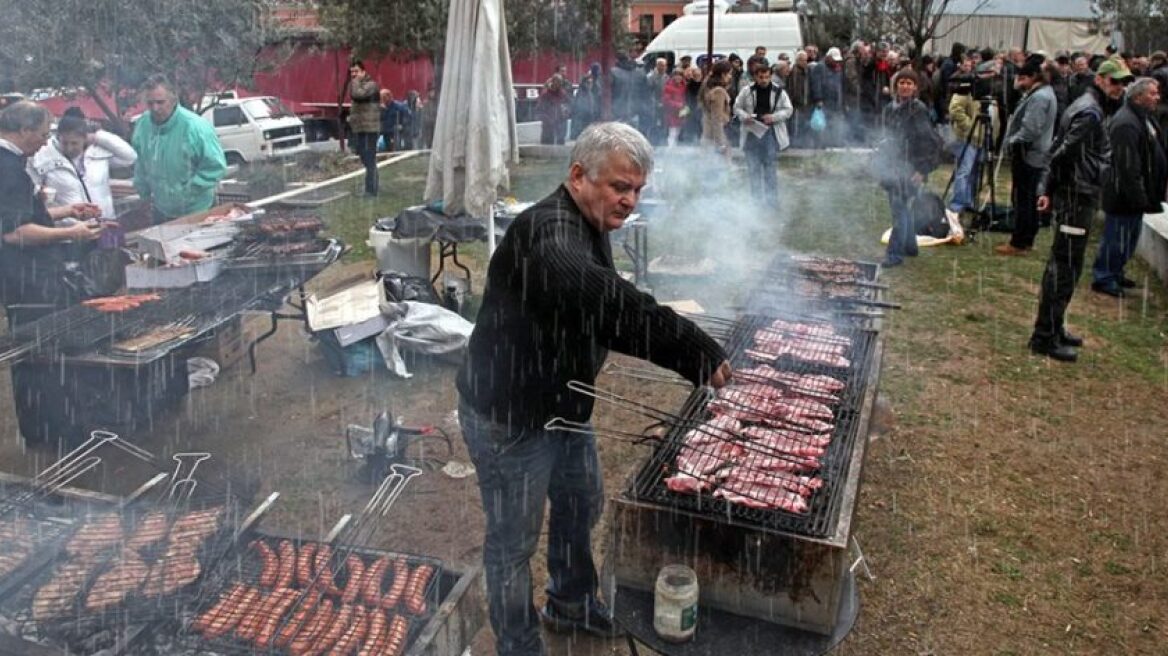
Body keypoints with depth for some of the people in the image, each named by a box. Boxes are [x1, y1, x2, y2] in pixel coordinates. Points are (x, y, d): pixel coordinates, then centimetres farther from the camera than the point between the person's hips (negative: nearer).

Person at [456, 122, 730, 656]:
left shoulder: (588, 226, 5)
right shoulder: (548, 234, -29)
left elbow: (611, 308, 16)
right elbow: (609, 306, -46)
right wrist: (698, 351, -47)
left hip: (561, 403, 10)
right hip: (509, 416, -10)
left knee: (581, 505, 25)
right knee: (514, 539, 7)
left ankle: (571, 605, 49)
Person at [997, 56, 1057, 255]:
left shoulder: (1039, 97, -18)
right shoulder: (1044, 93, 16)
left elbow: (1030, 130, -23)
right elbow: (1022, 120, 18)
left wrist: (1011, 141, -13)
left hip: (1028, 155, -11)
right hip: (1035, 154, 11)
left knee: (1023, 199, -7)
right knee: (1029, 199, 15)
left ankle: (1018, 244, -3)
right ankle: (1026, 240, 22)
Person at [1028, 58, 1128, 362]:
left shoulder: (1090, 108, 17)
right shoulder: (1089, 112, -15)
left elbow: (1058, 150, 15)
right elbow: (1064, 152, -22)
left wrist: (1047, 188, 9)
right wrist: (1050, 188, -10)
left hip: (1078, 197, 11)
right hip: (1077, 197, -11)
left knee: (1063, 265, 16)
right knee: (1065, 267, -7)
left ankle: (1053, 327, 25)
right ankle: (1045, 337, -3)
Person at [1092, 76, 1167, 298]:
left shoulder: (1146, 118, 11)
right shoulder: (1126, 124, -23)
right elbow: (1127, 167, -27)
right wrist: (1138, 197, -26)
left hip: (1135, 194, 11)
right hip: (1124, 194, -10)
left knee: (1129, 237, 19)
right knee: (1117, 237, 0)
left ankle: (1115, 273, 33)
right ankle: (1103, 278, 11)